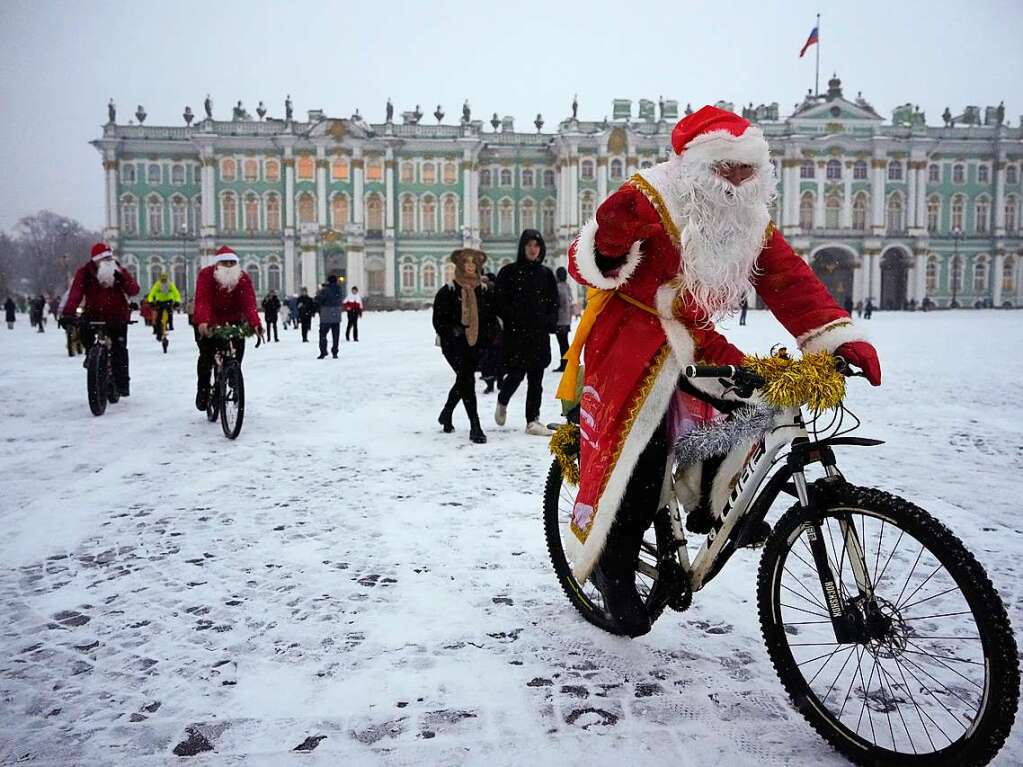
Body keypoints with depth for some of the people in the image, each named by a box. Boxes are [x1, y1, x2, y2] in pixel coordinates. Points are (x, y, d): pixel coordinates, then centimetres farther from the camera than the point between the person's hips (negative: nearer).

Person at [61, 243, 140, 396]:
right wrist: (67, 313, -39)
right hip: (94, 313, 0)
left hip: (117, 316, 0)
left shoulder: (119, 272, -7)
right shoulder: (85, 273, -10)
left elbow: (134, 290, -21)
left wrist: (122, 276, -37)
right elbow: (75, 293, -24)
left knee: (119, 348, -10)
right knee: (84, 330, -29)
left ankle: (122, 382, 1)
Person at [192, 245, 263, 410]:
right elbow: (202, 301, -32)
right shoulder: (206, 275, -19)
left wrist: (255, 324, -47)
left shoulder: (243, 279, -15)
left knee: (237, 353, -7)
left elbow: (249, 303, -28)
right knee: (206, 355, -12)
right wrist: (202, 322, -51)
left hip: (233, 321, 2)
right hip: (208, 323, -2)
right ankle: (203, 390, 8)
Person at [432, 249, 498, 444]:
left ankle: (446, 414, 43)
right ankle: (475, 427, -15)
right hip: (455, 346, -5)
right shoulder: (447, 291, -5)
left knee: (463, 381, 18)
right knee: (467, 380, -16)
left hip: (477, 345, 5)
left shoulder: (485, 291, 7)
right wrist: (453, 335, -16)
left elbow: (492, 318, 12)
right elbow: (439, 321, -5)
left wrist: (487, 339, -1)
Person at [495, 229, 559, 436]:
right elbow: (500, 303, -3)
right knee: (517, 374, -6)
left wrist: (549, 323, -1)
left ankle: (533, 421, 9)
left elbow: (554, 303, 15)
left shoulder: (546, 274, 12)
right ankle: (502, 402, 25)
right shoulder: (509, 272, 0)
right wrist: (514, 321, -12)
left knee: (536, 379, 3)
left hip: (539, 335, 4)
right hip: (515, 334, -3)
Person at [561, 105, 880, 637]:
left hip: (691, 338, 7)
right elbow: (585, 263, -20)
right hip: (629, 335, -6)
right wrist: (612, 238, -42)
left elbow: (789, 279, -5)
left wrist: (837, 337, -17)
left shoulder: (751, 222, 3)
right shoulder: (648, 199, -17)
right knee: (641, 451, -17)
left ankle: (708, 504, 10)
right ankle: (611, 565, 2)